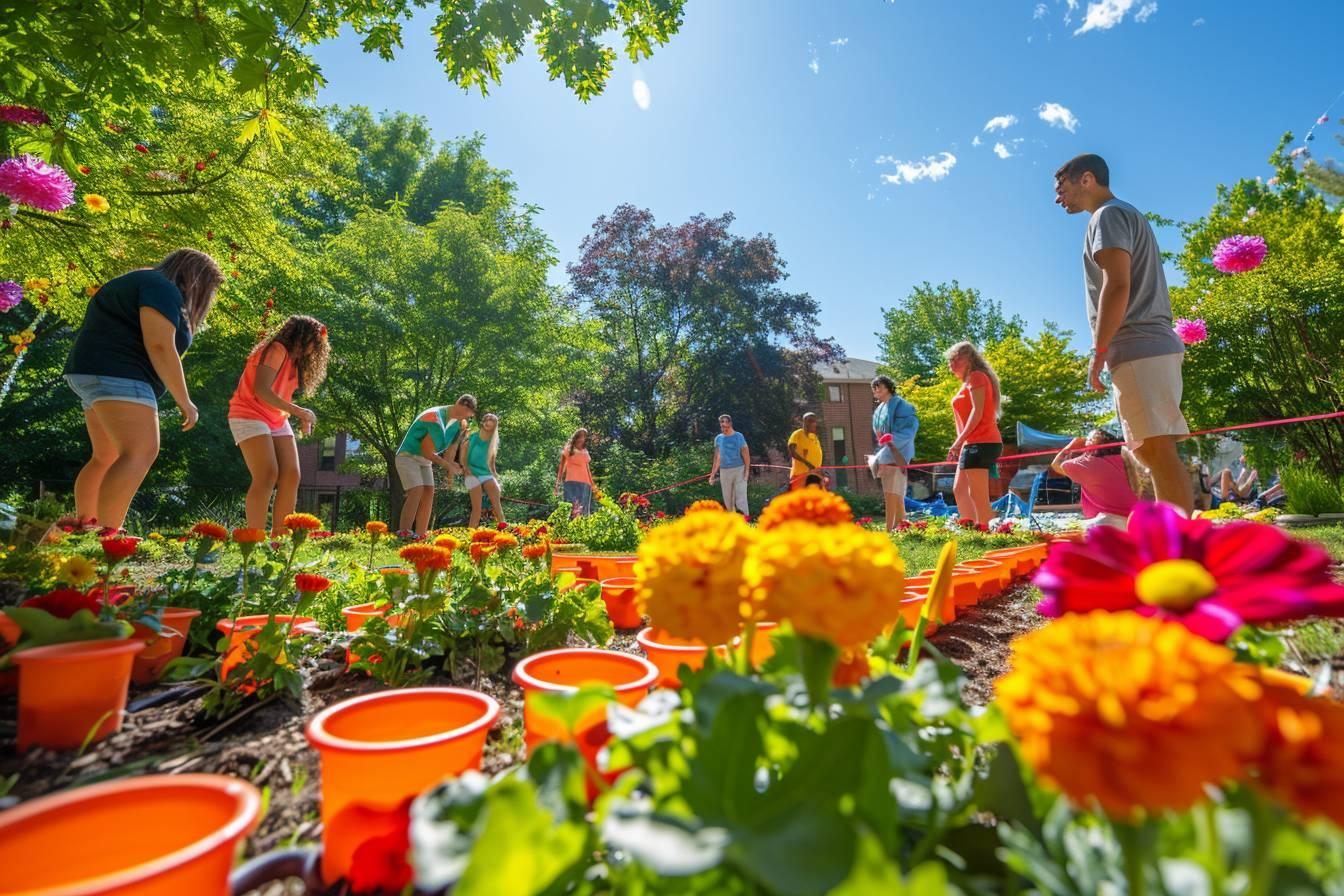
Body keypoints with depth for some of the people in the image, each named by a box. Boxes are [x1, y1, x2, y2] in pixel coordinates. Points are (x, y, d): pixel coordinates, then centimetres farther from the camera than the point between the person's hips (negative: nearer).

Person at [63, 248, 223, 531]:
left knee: (106, 457, 13)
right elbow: (160, 347, -18)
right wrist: (185, 401, -14)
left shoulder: (144, 284, 24)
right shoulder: (163, 288, -9)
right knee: (141, 453, -20)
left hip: (98, 373, 12)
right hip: (116, 373, -12)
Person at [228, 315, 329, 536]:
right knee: (268, 476, -21)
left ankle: (279, 538, -5)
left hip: (277, 421, 9)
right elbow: (261, 390, -25)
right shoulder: (276, 350, -13)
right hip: (250, 416, -9)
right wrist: (298, 411, -26)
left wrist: (302, 418, -3)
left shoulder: (294, 359, 16)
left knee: (291, 476, -5)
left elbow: (281, 394, 12)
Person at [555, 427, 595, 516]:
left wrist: (593, 485, 17)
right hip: (571, 482, -5)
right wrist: (558, 483, 0)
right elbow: (562, 466, 9)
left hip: (585, 483, 5)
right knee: (573, 507, -20)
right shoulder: (568, 449, 11)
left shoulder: (585, 452, 22)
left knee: (584, 510, -3)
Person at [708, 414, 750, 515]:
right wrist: (712, 474, 12)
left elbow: (746, 454, -4)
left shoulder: (738, 436, -1)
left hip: (739, 469, -4)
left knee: (741, 495, -9)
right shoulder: (718, 438, 9)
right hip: (724, 471, 4)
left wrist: (747, 470, -14)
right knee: (727, 498, 6)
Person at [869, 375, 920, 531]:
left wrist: (894, 439, -27)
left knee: (891, 493, -12)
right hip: (885, 454, 9)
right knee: (896, 494, 14)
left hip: (897, 454, -9)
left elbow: (912, 424, -16)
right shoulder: (879, 409, 19)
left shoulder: (899, 404, -7)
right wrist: (879, 454, 14)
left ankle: (889, 530, -13)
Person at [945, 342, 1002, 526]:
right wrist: (961, 444, 12)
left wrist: (959, 441, -20)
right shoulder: (970, 381, 23)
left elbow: (977, 412, -16)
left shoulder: (976, 376, -5)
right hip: (975, 444, 10)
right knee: (959, 490, 12)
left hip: (980, 444, -10)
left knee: (978, 495, -12)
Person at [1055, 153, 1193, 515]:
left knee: (1158, 450, -13)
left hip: (1138, 349, -10)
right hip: (1148, 347, 10)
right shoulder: (1128, 215, 28)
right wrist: (1108, 350, 20)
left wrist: (1098, 351, -15)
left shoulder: (1108, 215, -2)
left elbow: (1117, 286, -15)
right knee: (1151, 451, 8)